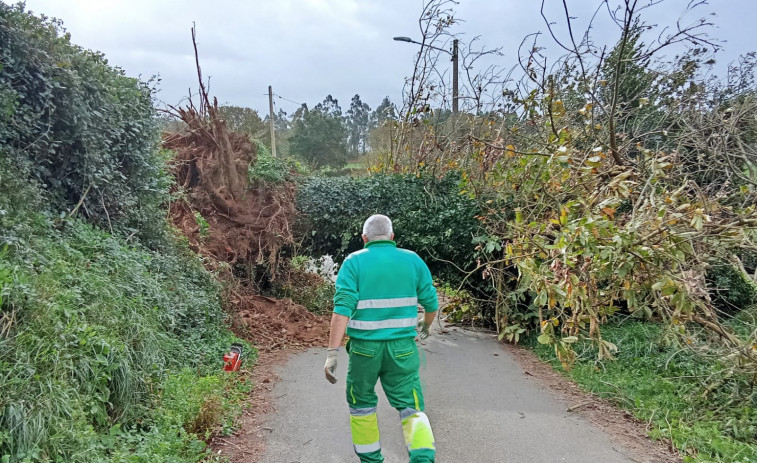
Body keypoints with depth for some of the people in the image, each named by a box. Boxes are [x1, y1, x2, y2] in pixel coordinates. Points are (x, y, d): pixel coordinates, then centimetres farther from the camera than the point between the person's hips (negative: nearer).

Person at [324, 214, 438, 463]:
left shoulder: (354, 262, -4)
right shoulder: (412, 260, 3)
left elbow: (343, 308, -15)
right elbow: (431, 302, 7)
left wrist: (332, 352, -17)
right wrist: (426, 324, 28)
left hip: (364, 348, -1)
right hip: (402, 348, 1)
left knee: (362, 403, 20)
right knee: (411, 408, 9)